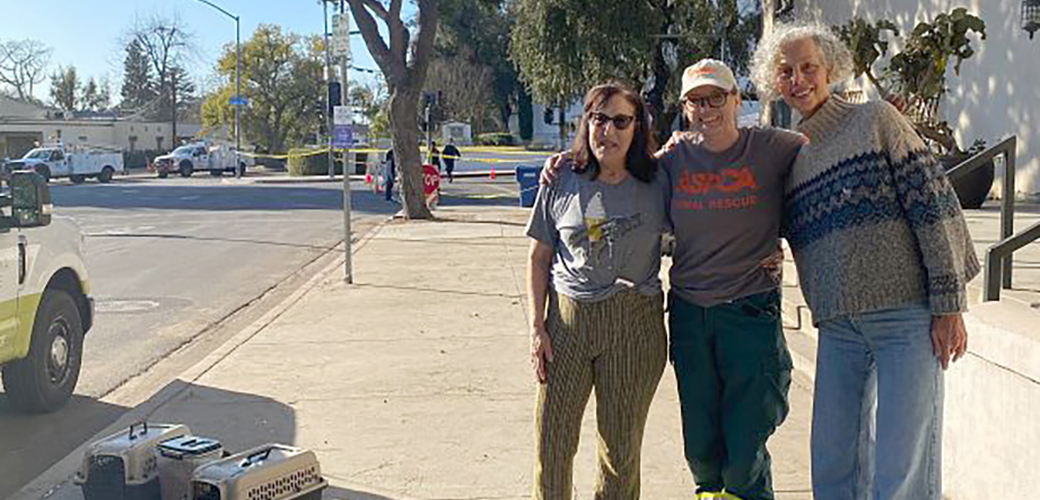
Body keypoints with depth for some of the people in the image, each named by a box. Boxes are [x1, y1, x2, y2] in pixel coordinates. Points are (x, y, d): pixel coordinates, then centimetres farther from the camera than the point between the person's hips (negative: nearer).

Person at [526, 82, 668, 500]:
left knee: (621, 448, 10)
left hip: (634, 324, 0)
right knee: (552, 443, 5)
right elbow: (539, 258, 6)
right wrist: (537, 327, 0)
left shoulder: (656, 184, 0)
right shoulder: (561, 183, 2)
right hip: (566, 319, 1)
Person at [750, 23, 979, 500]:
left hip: (906, 316, -5)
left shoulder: (876, 120, 1)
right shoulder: (792, 158, 15)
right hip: (838, 328, 5)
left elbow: (933, 203, -6)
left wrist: (949, 304, -10)